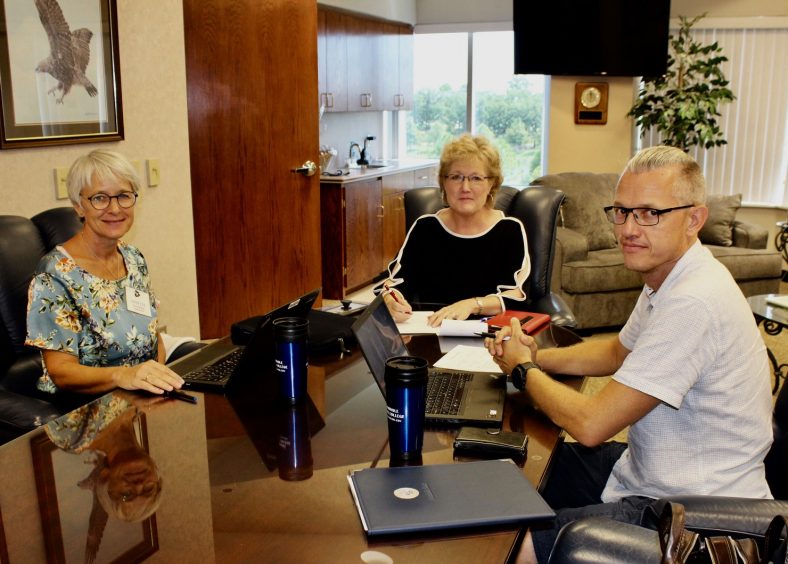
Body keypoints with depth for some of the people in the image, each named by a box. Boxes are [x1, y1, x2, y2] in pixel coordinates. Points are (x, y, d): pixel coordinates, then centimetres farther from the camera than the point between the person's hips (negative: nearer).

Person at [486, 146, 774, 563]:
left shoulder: (694, 303, -29)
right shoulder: (666, 277, 4)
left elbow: (591, 425, -27)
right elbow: (618, 352, 21)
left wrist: (522, 369, -9)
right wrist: (537, 356, 4)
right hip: (646, 467, 10)